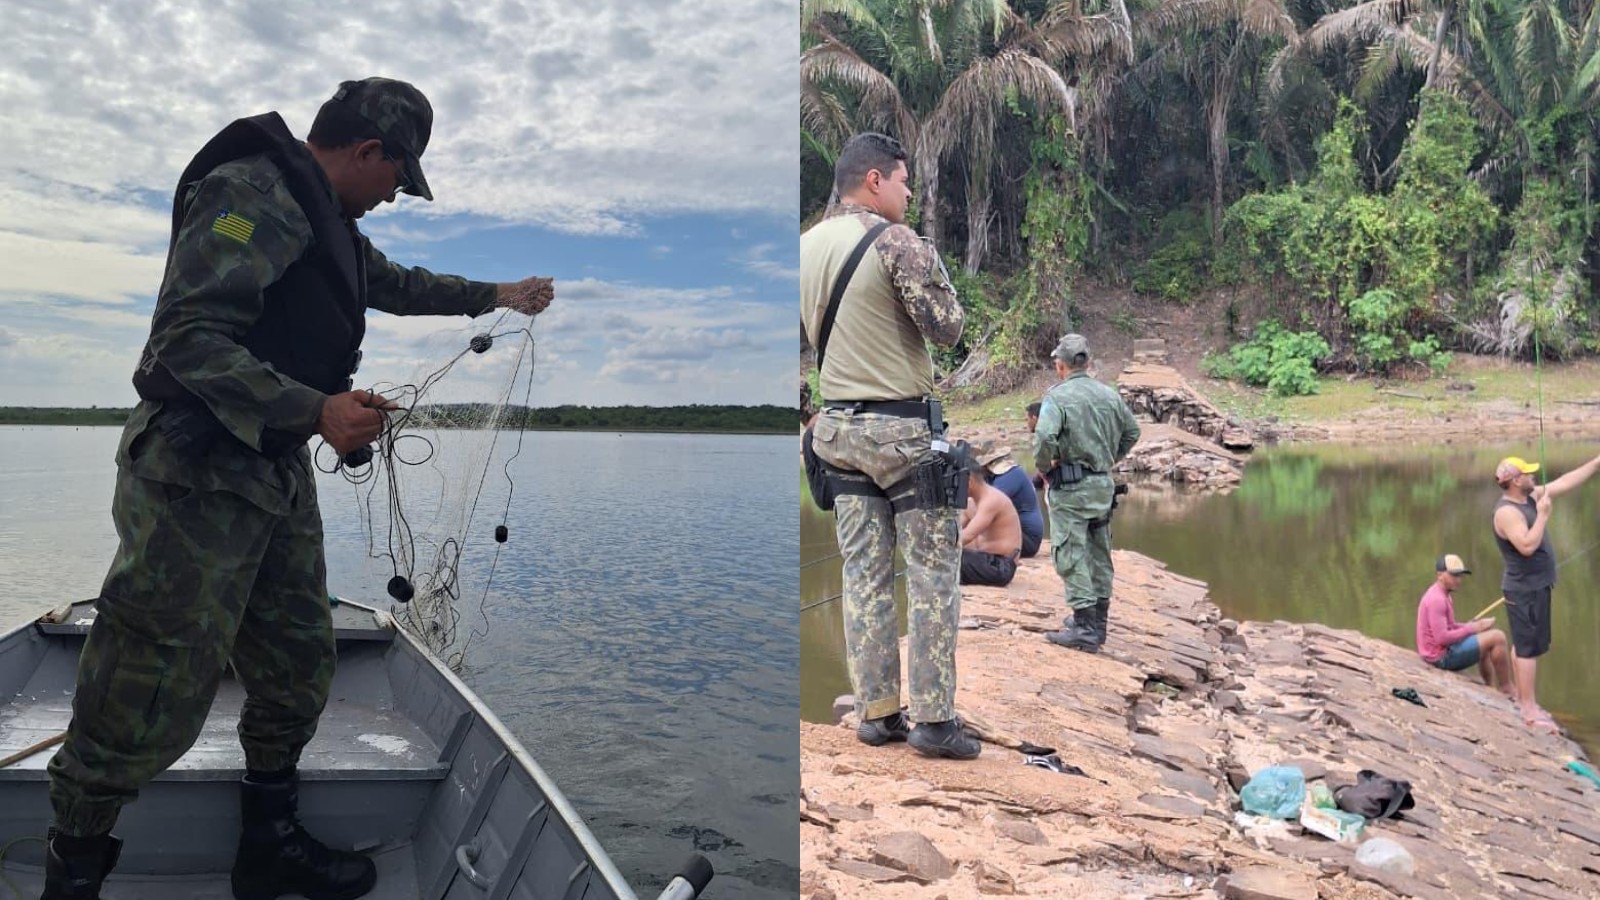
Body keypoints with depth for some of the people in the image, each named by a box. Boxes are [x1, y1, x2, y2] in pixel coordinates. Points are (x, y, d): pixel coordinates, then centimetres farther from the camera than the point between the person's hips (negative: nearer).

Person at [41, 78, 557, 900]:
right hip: (196, 479, -10)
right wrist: (318, 409, -29)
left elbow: (397, 284, 37)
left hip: (278, 475, 10)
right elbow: (189, 338, -23)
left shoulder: (326, 220, 19)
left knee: (299, 669, 12)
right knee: (148, 702, -5)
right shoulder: (252, 193, -14)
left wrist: (495, 296, 42)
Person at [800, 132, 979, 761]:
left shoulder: (804, 247, 9)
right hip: (905, 429, -6)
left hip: (839, 426, 7)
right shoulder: (895, 240, -12)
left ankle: (876, 713, 15)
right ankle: (933, 719, 4)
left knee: (863, 576, 9)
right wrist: (929, 263, 3)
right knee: (932, 574, 1)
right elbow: (947, 327, -11)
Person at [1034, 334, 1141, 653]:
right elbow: (1132, 431, 18)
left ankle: (1085, 628, -6)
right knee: (1099, 554, 15)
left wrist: (1044, 468, -11)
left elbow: (1044, 438, -27)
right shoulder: (1109, 395, 7)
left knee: (1072, 557, -3)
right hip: (1104, 484, 7)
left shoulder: (1057, 397, -14)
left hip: (1070, 487, -7)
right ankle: (1097, 621, 24)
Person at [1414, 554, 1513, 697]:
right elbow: (1442, 638, -26)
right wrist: (1471, 629, -15)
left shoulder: (1445, 595, 12)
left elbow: (1448, 626, 13)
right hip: (1442, 656, -11)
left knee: (1486, 643, 29)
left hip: (1443, 651, 11)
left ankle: (1492, 689, 29)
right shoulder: (1436, 599, -21)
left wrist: (1474, 624, -2)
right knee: (1498, 637, -9)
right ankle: (1506, 688, 3)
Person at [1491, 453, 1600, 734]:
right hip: (1525, 590, -10)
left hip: (1533, 587, 10)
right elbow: (1527, 546, -32)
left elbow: (1564, 482, 14)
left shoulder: (1530, 496, 6)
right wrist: (1543, 514, -25)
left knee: (1523, 645, 16)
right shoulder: (1507, 511, -23)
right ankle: (1530, 712, -2)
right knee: (1529, 649, -6)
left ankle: (1523, 699, 26)